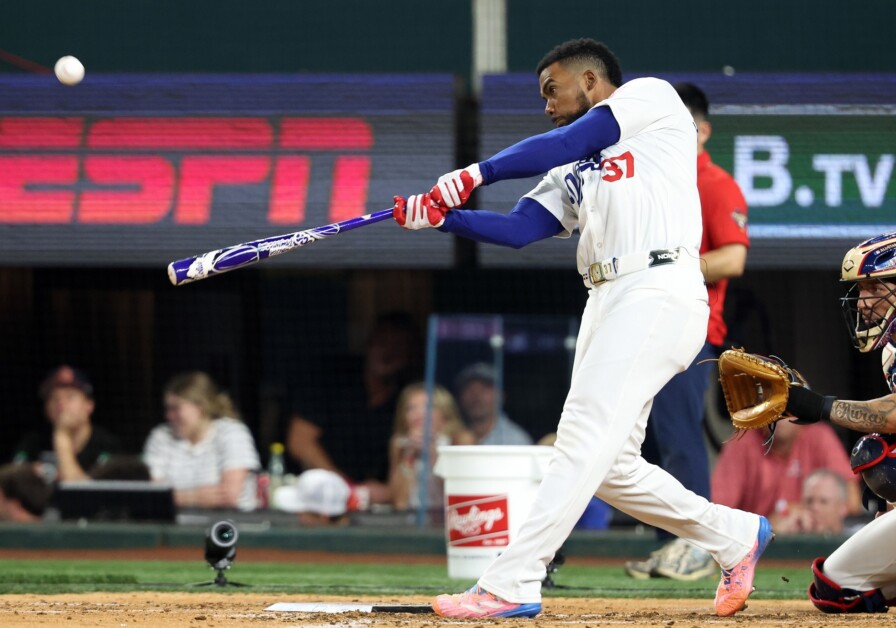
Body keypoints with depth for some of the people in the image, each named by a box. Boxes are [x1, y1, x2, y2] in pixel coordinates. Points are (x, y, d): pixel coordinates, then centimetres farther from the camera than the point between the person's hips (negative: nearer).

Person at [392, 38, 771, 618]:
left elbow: (565, 144, -7)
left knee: (585, 437, -15)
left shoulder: (651, 96, 6)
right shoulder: (573, 172, 27)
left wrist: (476, 174, -4)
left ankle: (511, 585, -21)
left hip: (660, 293, -9)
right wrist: (439, 217, 1)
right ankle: (736, 536, 24)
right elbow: (518, 230, 13)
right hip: (608, 302, 9)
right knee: (610, 467, 7)